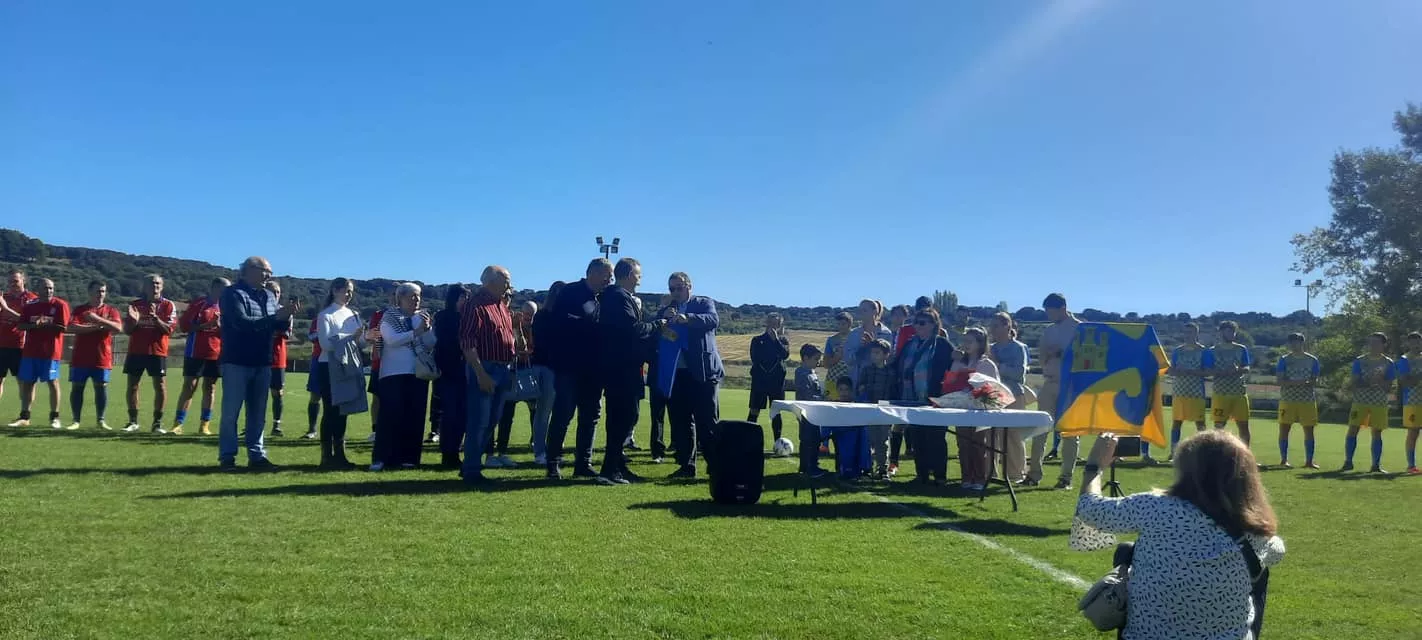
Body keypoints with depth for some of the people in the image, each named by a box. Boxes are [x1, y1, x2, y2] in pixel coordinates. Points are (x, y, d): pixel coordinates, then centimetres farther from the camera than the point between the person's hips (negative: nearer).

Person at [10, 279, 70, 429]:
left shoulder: (60, 305, -4)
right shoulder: (30, 306, 9)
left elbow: (63, 327, -12)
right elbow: (21, 326, 4)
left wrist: (43, 324, -12)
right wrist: (34, 325, -14)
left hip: (50, 351, -5)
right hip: (30, 350, 5)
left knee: (52, 382, -2)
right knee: (27, 383, 7)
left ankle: (54, 417, 4)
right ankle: (24, 417, 15)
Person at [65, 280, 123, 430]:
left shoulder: (111, 310, 6)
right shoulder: (79, 309, 6)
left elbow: (118, 328, -12)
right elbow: (72, 327, -10)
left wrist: (97, 319, -20)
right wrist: (96, 327, -16)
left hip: (102, 358, 0)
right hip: (80, 357, 1)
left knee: (101, 387, 1)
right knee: (76, 387, 3)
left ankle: (101, 420, 9)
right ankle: (76, 420, 11)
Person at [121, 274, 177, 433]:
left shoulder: (168, 305, 2)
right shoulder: (135, 304, 9)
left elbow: (169, 330, -7)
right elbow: (127, 330, 9)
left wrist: (155, 318, -21)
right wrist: (134, 320, -11)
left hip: (157, 351, -3)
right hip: (136, 351, 3)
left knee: (159, 385, -3)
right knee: (132, 384, 2)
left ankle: (157, 422, 2)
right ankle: (133, 421, 9)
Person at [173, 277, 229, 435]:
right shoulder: (198, 303, -2)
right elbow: (184, 325, -6)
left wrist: (220, 326, -12)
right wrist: (205, 325, -18)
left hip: (215, 354, 3)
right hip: (195, 353, -3)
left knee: (210, 388, 4)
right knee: (189, 386, -3)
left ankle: (205, 425, 9)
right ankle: (178, 424, 0)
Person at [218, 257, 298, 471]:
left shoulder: (269, 297, 12)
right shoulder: (232, 294, -7)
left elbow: (280, 327, 11)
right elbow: (242, 322, -20)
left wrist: (287, 316, -10)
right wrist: (275, 316, -21)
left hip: (262, 363, 6)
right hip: (237, 362, -6)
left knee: (258, 413, 9)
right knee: (231, 412, 0)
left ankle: (256, 455, 14)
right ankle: (227, 457, 5)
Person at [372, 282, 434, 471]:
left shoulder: (423, 316, 13)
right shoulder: (389, 317, 2)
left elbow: (431, 343, 6)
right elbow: (392, 339, -14)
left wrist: (427, 329, -12)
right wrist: (416, 332, -15)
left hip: (418, 373, 4)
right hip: (394, 372, -4)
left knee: (414, 416, 3)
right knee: (390, 414, -8)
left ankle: (408, 457, 10)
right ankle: (381, 457, -4)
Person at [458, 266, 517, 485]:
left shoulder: (502, 305, 16)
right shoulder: (475, 305, -11)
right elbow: (467, 343, -18)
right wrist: (481, 374, -23)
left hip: (502, 370, 9)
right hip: (483, 370, -9)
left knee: (491, 421, 14)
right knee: (479, 422, -4)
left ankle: (470, 466, 25)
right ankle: (472, 471, 5)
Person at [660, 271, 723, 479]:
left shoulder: (704, 303, 7)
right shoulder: (666, 311, 18)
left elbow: (713, 320, -15)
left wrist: (687, 318, -31)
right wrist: (663, 320, -15)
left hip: (702, 372, -4)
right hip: (676, 373, 4)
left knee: (708, 422, -3)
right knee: (680, 422, 6)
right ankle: (686, 466, 13)